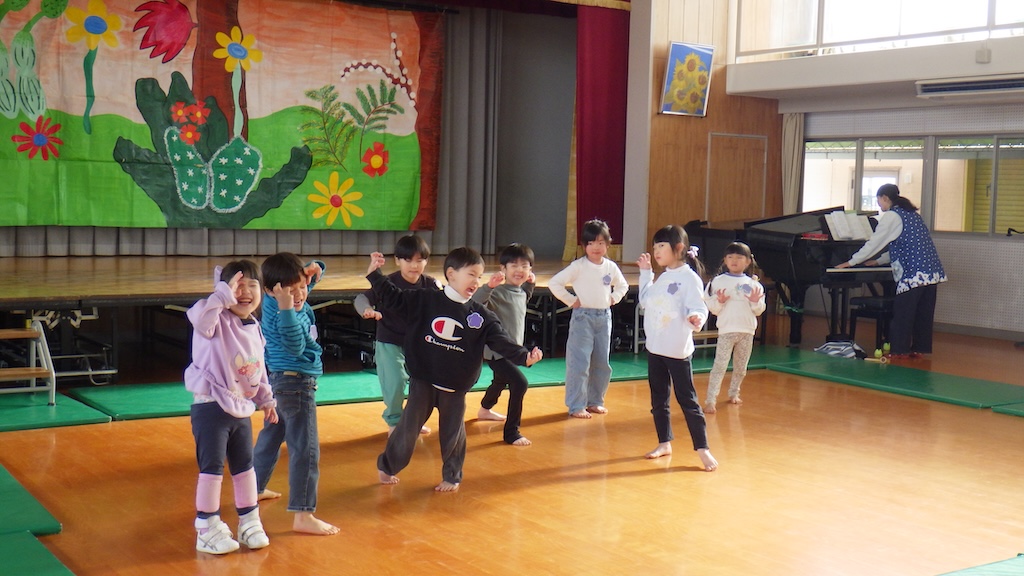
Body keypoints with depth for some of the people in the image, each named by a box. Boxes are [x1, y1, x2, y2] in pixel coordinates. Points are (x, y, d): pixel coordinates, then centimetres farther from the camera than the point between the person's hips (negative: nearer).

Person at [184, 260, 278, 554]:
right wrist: (225, 295, -38)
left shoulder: (254, 329, 9)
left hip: (241, 410, 8)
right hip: (211, 408, -7)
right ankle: (207, 530, 8)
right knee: (212, 467, -2)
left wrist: (266, 399, 25)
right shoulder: (218, 322, -15)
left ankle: (250, 523, 29)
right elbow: (198, 316, -41)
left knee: (245, 466, 16)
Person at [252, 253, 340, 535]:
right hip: (296, 385, -11)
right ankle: (303, 515, -8)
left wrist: (314, 270, -1)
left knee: (271, 435, 25)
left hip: (279, 382, 11)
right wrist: (287, 309, -46)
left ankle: (255, 488, 43)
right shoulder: (279, 313, -24)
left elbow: (304, 280, 22)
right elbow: (296, 346, -38)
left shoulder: (296, 304, 2)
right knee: (305, 450, -9)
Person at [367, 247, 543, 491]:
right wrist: (375, 274, -6)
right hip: (423, 380, -1)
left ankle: (452, 476, 29)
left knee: (453, 432, 10)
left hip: (455, 386, 2)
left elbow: (501, 341, -6)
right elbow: (393, 300, 0)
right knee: (409, 427, 5)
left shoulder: (481, 316, -1)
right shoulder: (424, 300, -5)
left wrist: (524, 356, -20)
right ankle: (387, 466, 25)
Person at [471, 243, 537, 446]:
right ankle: (511, 432, -13)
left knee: (500, 382, 31)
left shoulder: (521, 291, 5)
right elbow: (474, 304, -40)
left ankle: (485, 410, 61)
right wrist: (489, 286, -53)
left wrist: (530, 284, 19)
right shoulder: (498, 292, -23)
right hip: (496, 351, -10)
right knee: (520, 383, -23)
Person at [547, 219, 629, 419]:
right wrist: (571, 300, -11)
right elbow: (554, 283, -12)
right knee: (579, 364, -6)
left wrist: (613, 298, 8)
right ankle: (576, 406, 1)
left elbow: (622, 286, 24)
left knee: (602, 364, 10)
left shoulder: (611, 267, 5)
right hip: (583, 317, -5)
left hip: (604, 317, 5)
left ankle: (595, 401, 24)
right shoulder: (578, 266, -9)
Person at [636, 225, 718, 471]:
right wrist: (645, 272, 21)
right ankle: (664, 443, 25)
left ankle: (702, 449, 4)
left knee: (687, 400, -3)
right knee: (658, 399, 14)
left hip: (677, 350, -8)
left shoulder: (689, 278, -12)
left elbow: (698, 308, -19)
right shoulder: (662, 278, 12)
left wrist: (696, 318, -41)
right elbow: (645, 301, 21)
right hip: (655, 347, 8)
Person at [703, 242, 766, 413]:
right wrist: (720, 301, -22)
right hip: (727, 330, -4)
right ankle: (710, 400, -9)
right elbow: (713, 309, -3)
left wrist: (756, 302, -11)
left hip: (747, 330, 4)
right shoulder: (718, 281, -1)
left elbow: (759, 311, 9)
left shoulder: (752, 284, 7)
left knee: (741, 367, 14)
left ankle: (733, 393, 33)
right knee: (720, 365, -10)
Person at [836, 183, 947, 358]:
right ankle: (918, 348, 14)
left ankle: (899, 350, -2)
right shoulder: (910, 213, 22)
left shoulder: (891, 216, -5)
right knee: (923, 312, 10)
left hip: (913, 272, -9)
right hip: (931, 270, 9)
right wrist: (878, 261, 32)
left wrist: (850, 262, 3)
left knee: (902, 312, -4)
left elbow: (874, 244, -5)